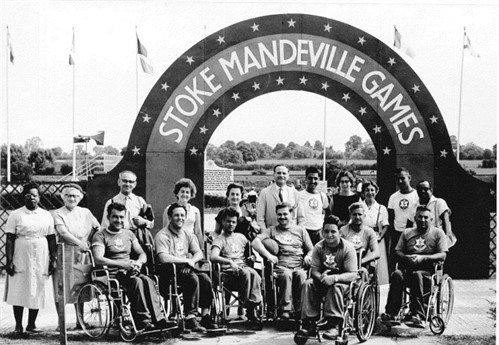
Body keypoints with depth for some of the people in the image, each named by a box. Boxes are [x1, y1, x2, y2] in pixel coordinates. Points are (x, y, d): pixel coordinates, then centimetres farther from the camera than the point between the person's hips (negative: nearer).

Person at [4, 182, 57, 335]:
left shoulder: (46, 215, 9)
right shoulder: (16, 215, 2)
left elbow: (51, 239, 10)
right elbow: (10, 239, -1)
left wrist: (53, 259, 4)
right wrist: (9, 261, -8)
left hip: (40, 260, 2)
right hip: (20, 259, -2)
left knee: (37, 291, 3)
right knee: (18, 291, -2)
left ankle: (32, 324, 14)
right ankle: (18, 325, 9)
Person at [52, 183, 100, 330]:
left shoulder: (85, 212, 13)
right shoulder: (57, 214, 0)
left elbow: (98, 228, 20)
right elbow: (63, 232, -15)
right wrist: (79, 243, -27)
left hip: (82, 255, 3)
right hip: (64, 254, -3)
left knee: (80, 289, 6)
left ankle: (80, 322, 16)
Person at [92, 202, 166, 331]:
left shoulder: (128, 233, 20)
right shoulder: (100, 235, 0)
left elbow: (142, 254, 18)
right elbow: (98, 259, -15)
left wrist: (138, 262, -8)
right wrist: (123, 264, -24)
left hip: (130, 272, 5)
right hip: (112, 275, -5)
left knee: (147, 281, -28)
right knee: (137, 282, -34)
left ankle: (159, 320, -35)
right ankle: (144, 323, -35)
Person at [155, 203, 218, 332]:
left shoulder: (188, 235, 16)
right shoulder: (162, 235, -8)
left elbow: (199, 253, 8)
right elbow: (163, 258, -22)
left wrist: (191, 261, -15)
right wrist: (186, 260, -16)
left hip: (186, 269, 6)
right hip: (169, 271, -6)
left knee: (205, 279, -21)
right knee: (193, 279, -31)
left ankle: (206, 315, -13)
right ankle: (190, 318, -25)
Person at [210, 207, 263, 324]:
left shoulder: (240, 237, 24)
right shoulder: (219, 240, 5)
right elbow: (213, 257, -14)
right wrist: (230, 262, -27)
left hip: (244, 267, 4)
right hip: (228, 273, -4)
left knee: (254, 274, -32)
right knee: (246, 273, -36)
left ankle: (254, 303, -35)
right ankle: (249, 308, -33)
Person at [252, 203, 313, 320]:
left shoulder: (301, 230, 24)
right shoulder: (272, 230, 19)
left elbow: (311, 250, 23)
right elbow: (255, 242, 3)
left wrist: (308, 256, -2)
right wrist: (268, 255, -12)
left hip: (299, 267, 1)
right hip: (280, 266, -1)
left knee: (301, 275, -34)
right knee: (286, 274, -36)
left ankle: (300, 310, -28)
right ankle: (285, 309, -30)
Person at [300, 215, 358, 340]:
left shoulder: (348, 248, -14)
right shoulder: (319, 247, -1)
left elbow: (352, 274, -19)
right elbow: (314, 270, -2)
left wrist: (334, 278, -36)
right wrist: (321, 277, -27)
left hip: (343, 281, -4)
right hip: (324, 279, 4)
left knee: (336, 287, -37)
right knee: (307, 284, -24)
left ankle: (334, 325, -34)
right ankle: (309, 323, -24)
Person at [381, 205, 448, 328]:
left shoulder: (438, 233, 13)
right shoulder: (407, 232, 22)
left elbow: (442, 255, 0)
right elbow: (397, 251, 14)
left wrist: (423, 258, -14)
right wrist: (407, 257, -9)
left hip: (427, 270, -2)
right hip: (407, 267, 3)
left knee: (417, 275, -38)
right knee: (397, 275, -32)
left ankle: (417, 315, -42)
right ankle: (391, 312, -37)